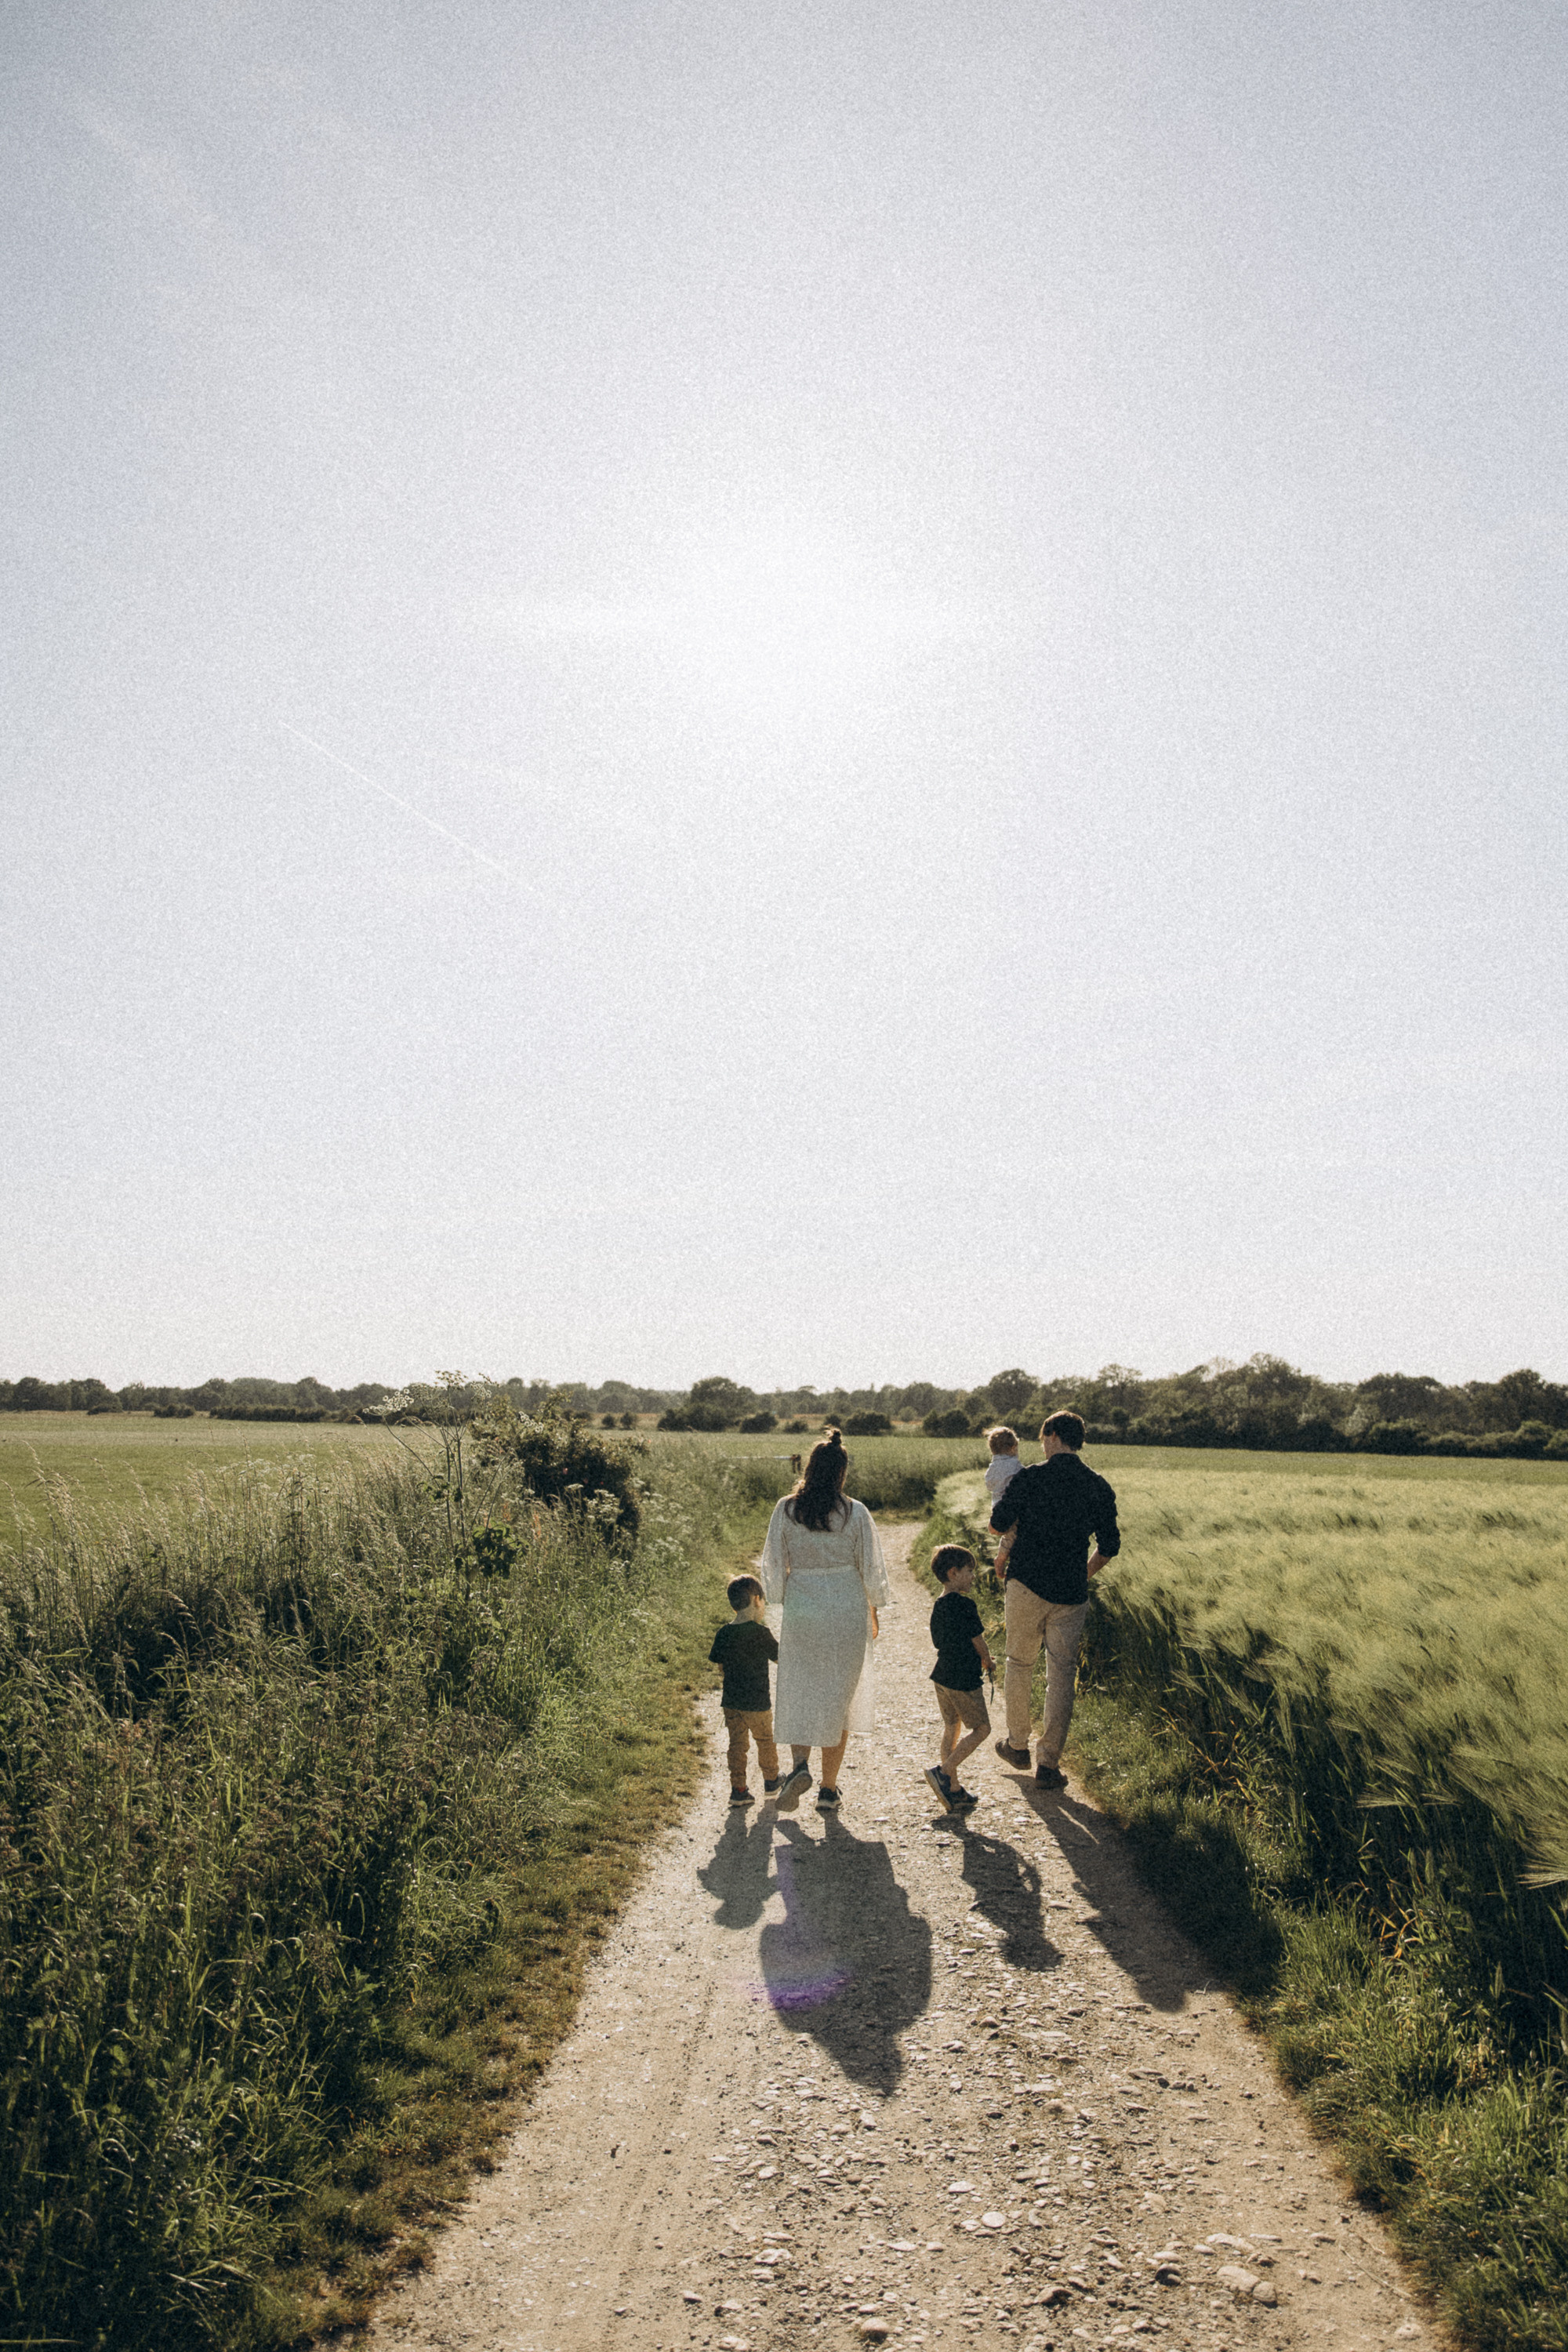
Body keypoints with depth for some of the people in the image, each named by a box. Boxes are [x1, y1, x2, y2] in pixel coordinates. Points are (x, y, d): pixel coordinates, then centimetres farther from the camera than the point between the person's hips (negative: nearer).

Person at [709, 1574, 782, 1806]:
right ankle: (771, 1783, 33)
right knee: (765, 1741, 17)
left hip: (731, 1702, 3)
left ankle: (738, 1789, 9)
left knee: (737, 1744, 12)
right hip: (757, 1702, -3)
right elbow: (779, 1656, -5)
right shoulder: (760, 1632, -16)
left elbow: (718, 1663, 6)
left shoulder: (723, 1634, -2)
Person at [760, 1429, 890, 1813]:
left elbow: (774, 1564, 0)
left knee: (798, 1692, 14)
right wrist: (874, 1610, 13)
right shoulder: (855, 1513, -8)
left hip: (800, 1608, 0)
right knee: (839, 1695, 10)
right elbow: (871, 1567, -1)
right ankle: (828, 1789, 15)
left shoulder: (786, 1510, -6)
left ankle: (800, 1765, -8)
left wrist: (781, 1602, 14)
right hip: (847, 1609, 0)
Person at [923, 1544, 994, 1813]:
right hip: (964, 1679, -8)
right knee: (980, 1728, 4)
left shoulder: (937, 1608, 8)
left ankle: (953, 1791, 20)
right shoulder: (965, 1605, -17)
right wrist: (988, 1663, 10)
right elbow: (979, 1641, -10)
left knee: (951, 1729, 15)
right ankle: (943, 1771, -5)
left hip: (942, 1675, 8)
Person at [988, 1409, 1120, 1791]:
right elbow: (1109, 1547, 4)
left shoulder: (1029, 1478, -8)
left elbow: (999, 1524, -3)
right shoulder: (1098, 1487, 2)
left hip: (1027, 1585, -2)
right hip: (1071, 1594, 2)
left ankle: (1017, 1745, 27)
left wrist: (1017, 1526, 21)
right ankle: (1048, 1763, 5)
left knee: (1020, 1664, 16)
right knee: (1062, 1674, 6)